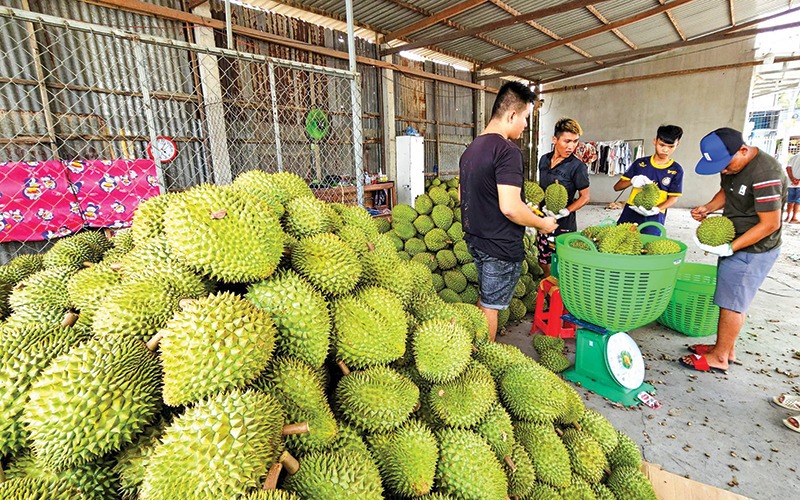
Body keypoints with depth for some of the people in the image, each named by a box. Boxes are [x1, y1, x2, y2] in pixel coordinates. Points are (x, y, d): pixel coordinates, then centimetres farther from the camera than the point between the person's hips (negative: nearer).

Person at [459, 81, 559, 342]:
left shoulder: (471, 149, 10)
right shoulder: (508, 151, -19)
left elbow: (462, 195, 18)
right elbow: (510, 208, -27)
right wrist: (543, 224, -10)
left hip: (475, 240, 9)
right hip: (501, 246, -9)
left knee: (484, 301, 22)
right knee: (490, 306, 6)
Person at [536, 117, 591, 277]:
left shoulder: (577, 166, -11)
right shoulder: (544, 159, 6)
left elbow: (585, 197, -6)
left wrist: (566, 211, -21)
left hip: (564, 224, -5)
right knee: (544, 262, 16)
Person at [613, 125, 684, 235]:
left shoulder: (676, 170, 4)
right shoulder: (640, 163, 7)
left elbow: (673, 198, 1)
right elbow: (617, 187, 5)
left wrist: (656, 209, -19)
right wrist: (632, 181, -16)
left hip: (654, 218, -1)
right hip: (630, 215, 2)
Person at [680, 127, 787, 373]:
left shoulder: (765, 174, -26)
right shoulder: (731, 165, 1)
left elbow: (770, 224, -23)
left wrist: (729, 248, -24)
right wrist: (709, 207, -1)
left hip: (752, 250, -9)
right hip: (734, 243, 9)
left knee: (731, 303, 0)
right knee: (733, 300, 16)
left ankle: (719, 357, 13)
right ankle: (726, 347, 29)